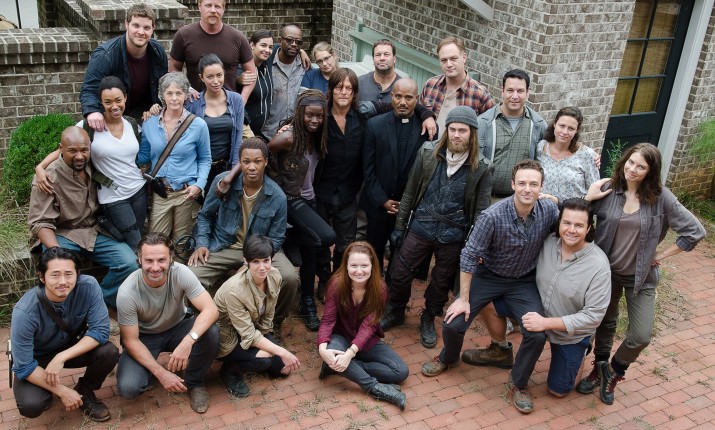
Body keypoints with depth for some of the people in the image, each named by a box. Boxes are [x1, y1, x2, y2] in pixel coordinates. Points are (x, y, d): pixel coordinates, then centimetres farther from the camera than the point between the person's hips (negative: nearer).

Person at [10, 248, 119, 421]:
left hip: (72, 347, 3)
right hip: (35, 359, -2)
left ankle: (85, 393, 5)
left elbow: (101, 330, -24)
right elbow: (24, 367, -25)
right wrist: (62, 391, -23)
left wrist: (62, 357, -32)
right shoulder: (25, 312, -32)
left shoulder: (89, 286, -27)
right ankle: (46, 393, 11)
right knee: (31, 406, -27)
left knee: (109, 352, -25)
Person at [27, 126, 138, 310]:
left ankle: (101, 302, 2)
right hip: (62, 234, -4)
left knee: (129, 263, -18)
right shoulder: (48, 178, -14)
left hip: (96, 231, 4)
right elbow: (40, 223, -16)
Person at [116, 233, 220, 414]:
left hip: (178, 327, 1)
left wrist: (188, 341, -50)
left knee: (211, 333, -30)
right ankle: (151, 373, 13)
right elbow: (130, 340, -19)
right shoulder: (127, 292, -28)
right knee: (128, 388, -25)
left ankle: (195, 382, -2)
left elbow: (211, 309, -33)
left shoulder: (181, 273, -27)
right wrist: (161, 373, -26)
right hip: (144, 337, -1)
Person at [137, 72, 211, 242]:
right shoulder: (149, 123, 2)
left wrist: (199, 185, -9)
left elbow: (205, 159, 4)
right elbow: (143, 156, 12)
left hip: (186, 193, -1)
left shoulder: (198, 125, -4)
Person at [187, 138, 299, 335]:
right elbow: (205, 215, 7)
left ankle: (275, 322, 6)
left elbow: (276, 238, -3)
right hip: (222, 247, 1)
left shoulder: (277, 197, -11)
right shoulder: (223, 182, -9)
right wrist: (202, 244, -7)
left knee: (290, 278, -26)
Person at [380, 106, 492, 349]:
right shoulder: (428, 153, -5)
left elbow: (481, 210, -3)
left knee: (442, 281, 14)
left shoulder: (481, 168, -8)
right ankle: (395, 313, 35)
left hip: (453, 235, -1)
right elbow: (410, 192, 2)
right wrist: (399, 227, 3)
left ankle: (428, 320, 39)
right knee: (400, 273, 9)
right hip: (420, 227, 1)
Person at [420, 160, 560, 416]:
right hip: (488, 275, -2)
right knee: (453, 324, -10)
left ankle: (518, 384, 13)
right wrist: (463, 298, -16)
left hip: (524, 281, 2)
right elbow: (469, 255, -20)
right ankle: (448, 358, 28)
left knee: (537, 335, -16)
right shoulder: (493, 216, -27)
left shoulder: (550, 211, -18)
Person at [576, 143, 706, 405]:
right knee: (605, 324, 19)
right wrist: (588, 198, -24)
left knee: (640, 337, -4)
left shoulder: (660, 197, -15)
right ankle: (599, 369, 42)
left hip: (641, 277, -1)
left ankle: (613, 373, 25)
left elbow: (695, 231, -11)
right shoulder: (608, 190, -12)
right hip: (607, 271, 1)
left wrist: (662, 255, -8)